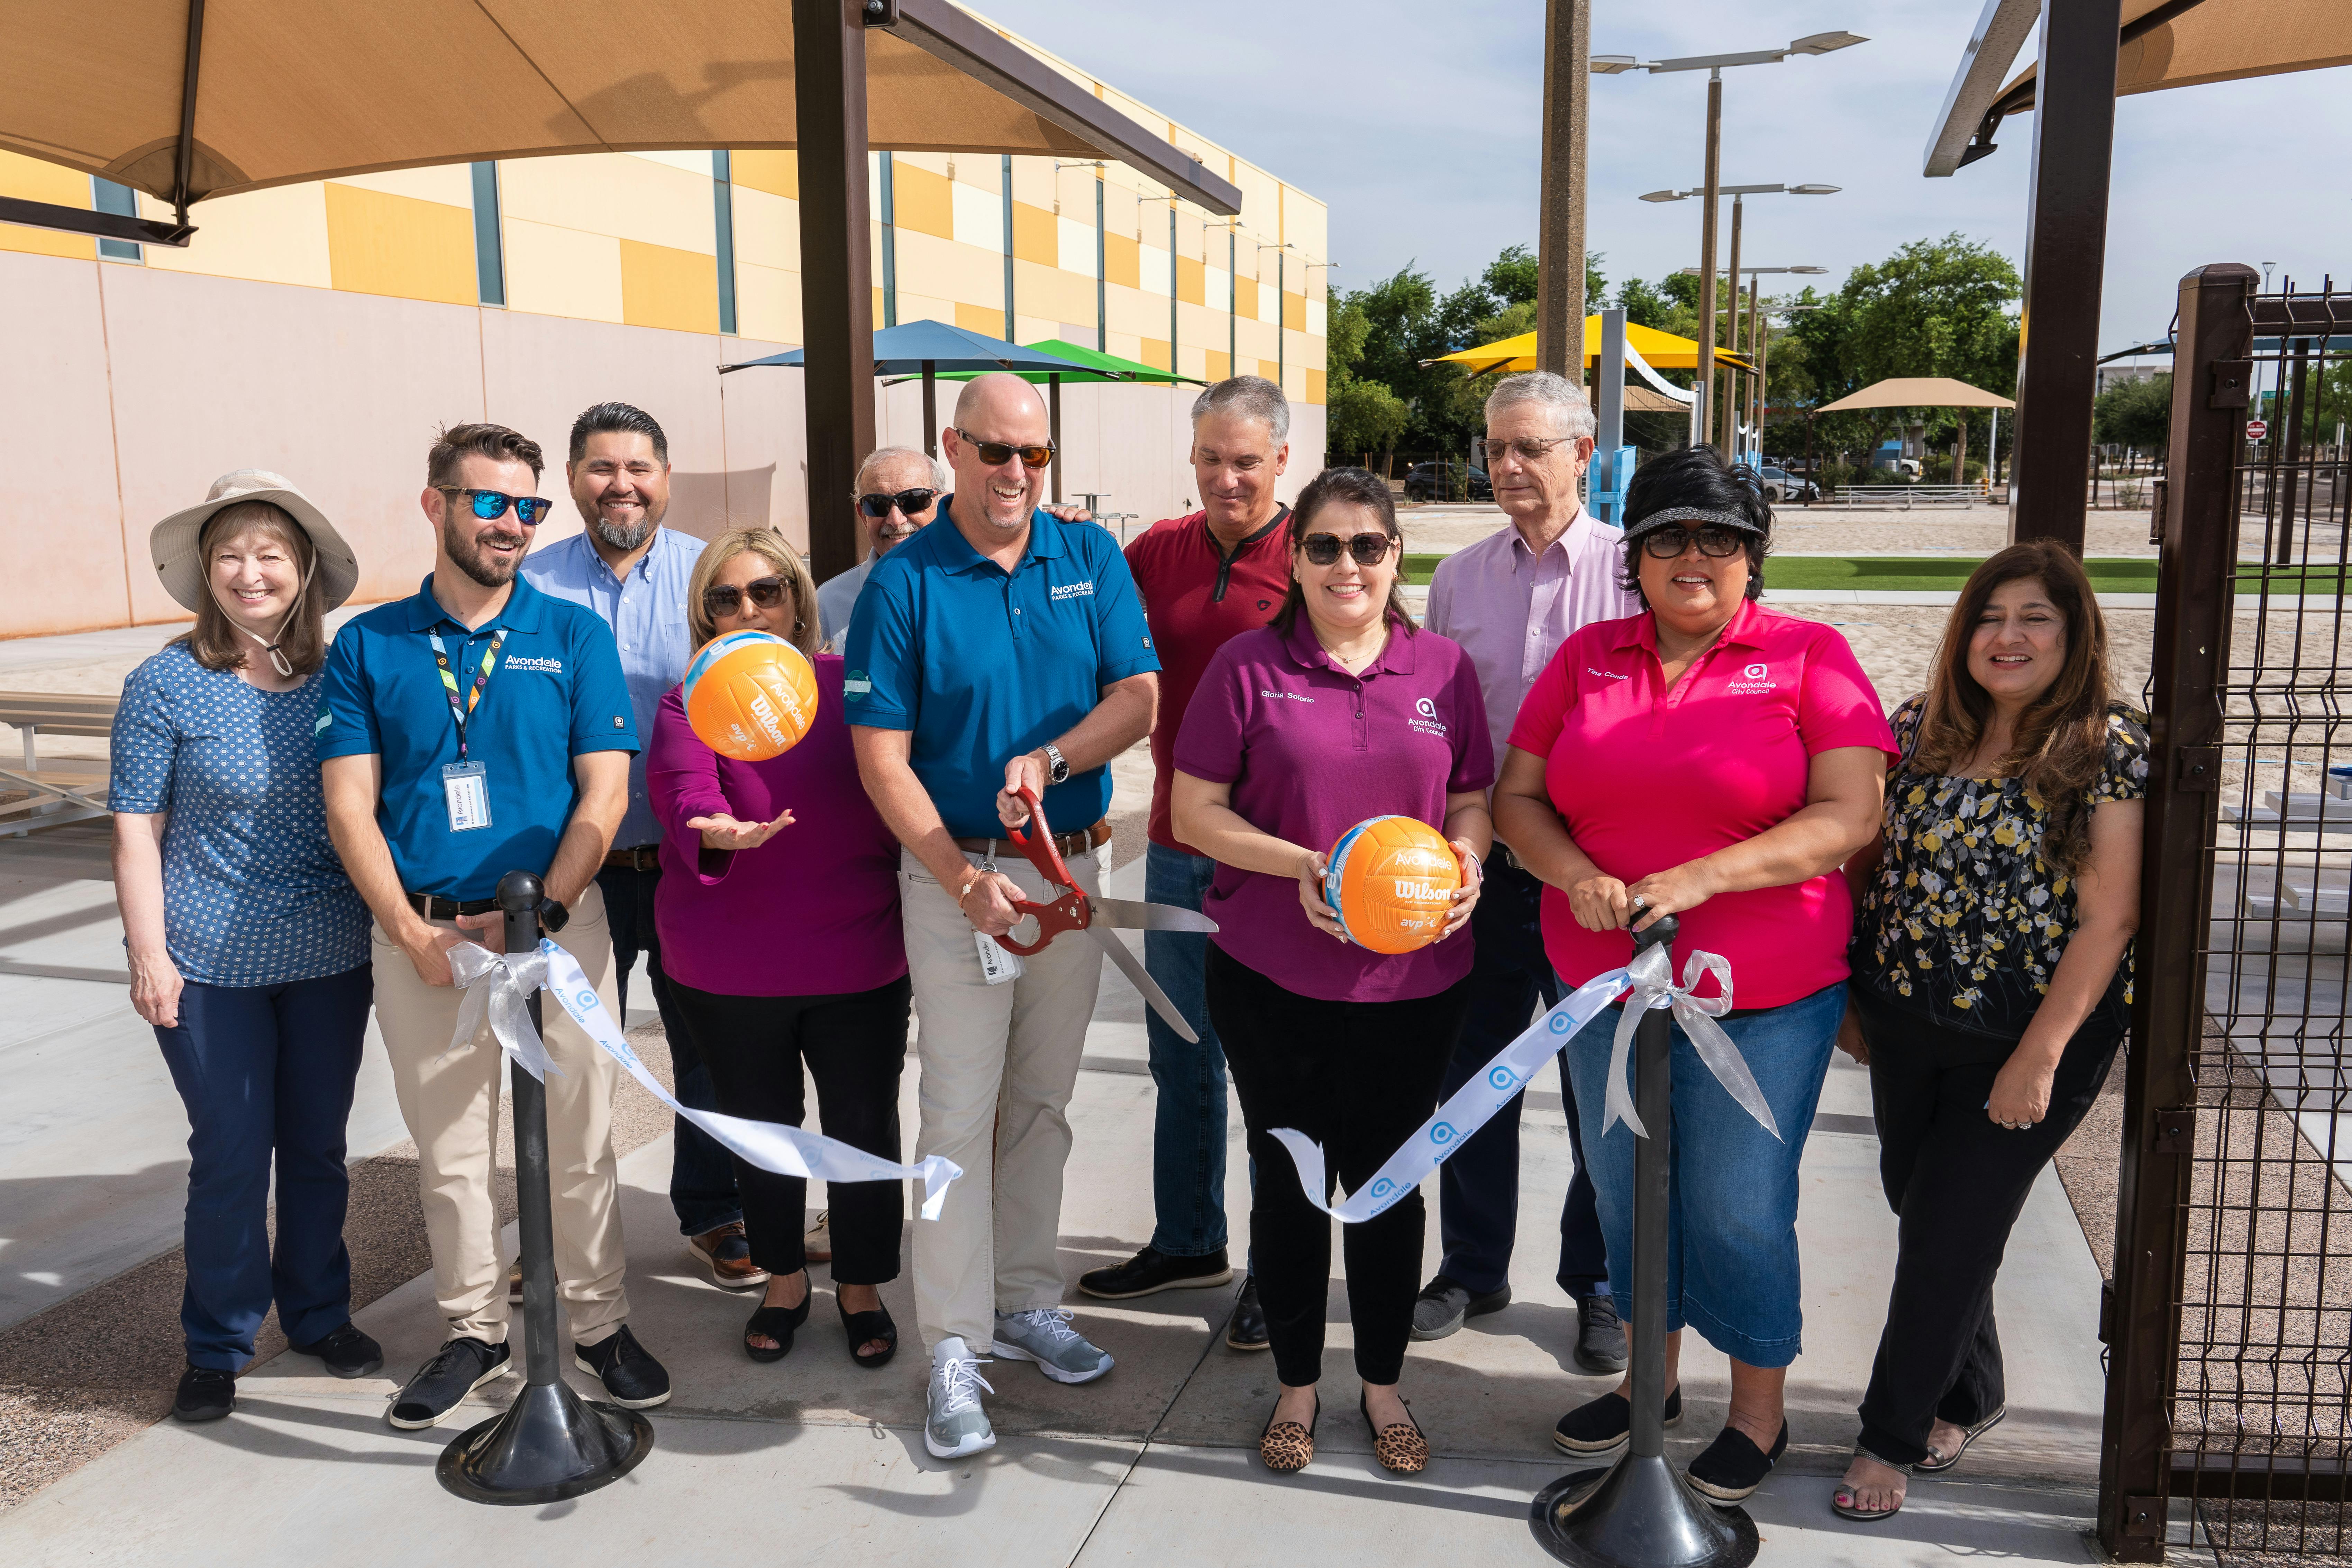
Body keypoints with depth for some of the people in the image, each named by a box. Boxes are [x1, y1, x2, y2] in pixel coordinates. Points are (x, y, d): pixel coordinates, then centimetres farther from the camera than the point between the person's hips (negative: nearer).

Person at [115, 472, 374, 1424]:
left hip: (330, 957, 3)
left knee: (318, 1146, 14)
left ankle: (319, 1313, 34)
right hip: (210, 962, -2)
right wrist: (148, 955, -9)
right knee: (230, 1154, 6)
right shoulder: (167, 684, -6)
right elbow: (136, 826, -4)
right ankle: (217, 1346, 24)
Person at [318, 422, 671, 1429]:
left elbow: (605, 791, -2)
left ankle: (601, 1324, 22)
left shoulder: (574, 635, 3)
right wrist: (412, 931, -9)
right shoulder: (367, 648, 6)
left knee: (580, 1139, 5)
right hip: (420, 939, 1)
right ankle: (475, 1331, 29)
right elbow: (349, 805, 2)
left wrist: (540, 915, -12)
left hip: (560, 926, -1)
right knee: (448, 1150, 11)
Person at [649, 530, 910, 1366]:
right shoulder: (689, 706, -2)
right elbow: (684, 794, -21)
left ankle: (861, 1288, 31)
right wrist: (720, 831, -43)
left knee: (864, 1127, 8)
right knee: (760, 1130, 17)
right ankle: (783, 1282, 39)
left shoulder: (853, 684, 0)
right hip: (729, 973, 1)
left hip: (860, 960, 0)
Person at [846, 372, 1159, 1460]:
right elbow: (881, 760, -11)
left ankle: (1028, 1302, 28)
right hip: (957, 875, -4)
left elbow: (1140, 695, -2)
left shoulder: (1091, 559, 4)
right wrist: (967, 882, -20)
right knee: (960, 1111, -2)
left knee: (1043, 1102, 14)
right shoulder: (903, 583, -7)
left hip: (1075, 867, 4)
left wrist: (1051, 758, -21)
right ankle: (955, 1350, 7)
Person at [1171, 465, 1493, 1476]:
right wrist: (1298, 865, -18)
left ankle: (1383, 1384, 33)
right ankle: (1296, 1385, 31)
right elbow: (1195, 808, -4)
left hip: (1413, 980, 2)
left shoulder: (1443, 669, 4)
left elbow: (1471, 802, 11)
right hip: (1272, 979, -1)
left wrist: (1463, 860, -12)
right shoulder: (1249, 666, -4)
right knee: (1289, 1178, 11)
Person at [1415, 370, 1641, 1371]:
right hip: (1482, 866, 3)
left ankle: (1598, 1285, 27)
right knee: (1473, 1080, 12)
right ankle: (1473, 1269, 30)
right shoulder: (1457, 580, 7)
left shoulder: (1632, 569, -4)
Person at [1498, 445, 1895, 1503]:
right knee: (1626, 1194, 17)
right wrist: (1576, 875, -15)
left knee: (1739, 1211, 5)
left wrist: (1701, 877, -23)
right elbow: (1517, 796, 5)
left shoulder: (1809, 655, -5)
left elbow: (1849, 816, -13)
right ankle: (1650, 1376, 40)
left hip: (1764, 998, -4)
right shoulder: (1585, 658, 5)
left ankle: (1758, 1409, 29)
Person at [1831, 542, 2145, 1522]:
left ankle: (1893, 1435, 22)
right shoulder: (1918, 731, 2)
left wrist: (2040, 1057, -16)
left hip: (2033, 1040, -4)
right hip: (1904, 1026, 5)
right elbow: (1863, 865, 9)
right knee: (1920, 1209, 15)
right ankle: (1970, 1395, 40)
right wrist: (1845, 998, 7)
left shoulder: (2109, 750, -11)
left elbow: (2108, 920, -13)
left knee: (1952, 1233, 3)